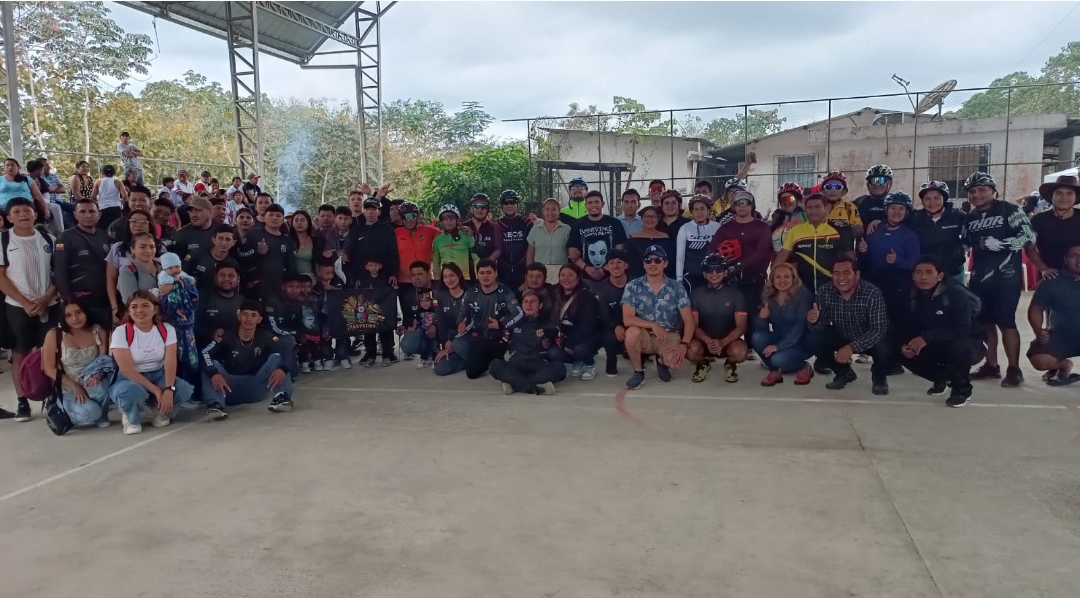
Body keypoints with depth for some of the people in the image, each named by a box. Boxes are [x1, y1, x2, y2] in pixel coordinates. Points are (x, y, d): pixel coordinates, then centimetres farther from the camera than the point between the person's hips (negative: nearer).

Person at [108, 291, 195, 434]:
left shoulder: (167, 329, -6)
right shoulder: (121, 332, -14)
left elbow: (170, 362, -16)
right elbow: (127, 369, -20)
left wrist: (169, 389, -34)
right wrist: (156, 390, -27)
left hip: (158, 376, 3)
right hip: (130, 380, -3)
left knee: (185, 389, -27)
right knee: (131, 391, -39)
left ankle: (158, 412, 2)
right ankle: (131, 417, -5)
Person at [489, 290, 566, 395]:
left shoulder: (548, 326, 17)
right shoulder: (514, 323, 20)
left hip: (539, 367, 0)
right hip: (516, 366, 1)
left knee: (559, 367, -32)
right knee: (495, 364, -30)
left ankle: (515, 384, -41)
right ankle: (536, 387, -41)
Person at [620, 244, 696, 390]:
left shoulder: (677, 289, -4)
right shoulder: (632, 287, -7)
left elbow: (689, 321, -5)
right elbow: (627, 319, -15)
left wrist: (684, 344, -22)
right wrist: (652, 325, -28)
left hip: (669, 336, 0)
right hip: (644, 336, 0)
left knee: (674, 362, -31)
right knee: (632, 332, -35)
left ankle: (662, 362, 11)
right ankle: (638, 372, -9)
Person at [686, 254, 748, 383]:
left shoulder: (735, 294, -3)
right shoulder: (695, 294, -2)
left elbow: (741, 327, -8)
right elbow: (693, 326, -6)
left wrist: (723, 342, -26)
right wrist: (708, 341, -26)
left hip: (728, 341, 0)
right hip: (704, 341, 0)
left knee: (740, 352, -34)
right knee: (691, 350, -34)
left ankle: (730, 364, 6)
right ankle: (703, 364, 5)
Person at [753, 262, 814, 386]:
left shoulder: (803, 295, -15)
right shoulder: (768, 296, -1)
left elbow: (800, 326, -24)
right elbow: (760, 329, -3)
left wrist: (779, 346, -31)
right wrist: (762, 318, -27)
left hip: (800, 343, -5)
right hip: (779, 339, 5)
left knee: (778, 359, -30)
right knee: (757, 337, -22)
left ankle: (804, 368, 3)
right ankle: (774, 371, 0)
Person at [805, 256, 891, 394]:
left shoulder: (872, 293, -28)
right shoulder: (824, 291, -18)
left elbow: (879, 329, -32)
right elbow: (820, 325, -15)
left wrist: (852, 348, -43)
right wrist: (812, 320, -41)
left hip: (869, 339, -3)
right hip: (841, 337, 3)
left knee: (883, 348, -35)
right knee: (812, 340, -21)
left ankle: (879, 377, 4)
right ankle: (844, 372, 8)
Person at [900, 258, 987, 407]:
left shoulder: (955, 293, -26)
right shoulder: (914, 296, -7)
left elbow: (961, 329, -34)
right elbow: (912, 327, -2)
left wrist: (927, 337, -42)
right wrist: (906, 344, -24)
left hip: (969, 343, -6)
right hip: (937, 346, 6)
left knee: (957, 346, -39)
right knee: (906, 354, -15)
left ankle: (962, 389, -10)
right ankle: (942, 377, 15)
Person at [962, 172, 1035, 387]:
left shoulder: (1009, 210, -6)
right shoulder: (970, 219, 14)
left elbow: (1028, 237, -15)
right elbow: (966, 246, 22)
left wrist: (998, 243, -21)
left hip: (1006, 277, -6)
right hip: (980, 278, 7)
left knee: (1005, 322, -8)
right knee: (984, 322, 9)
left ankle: (1014, 369, 0)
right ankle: (991, 366, 19)